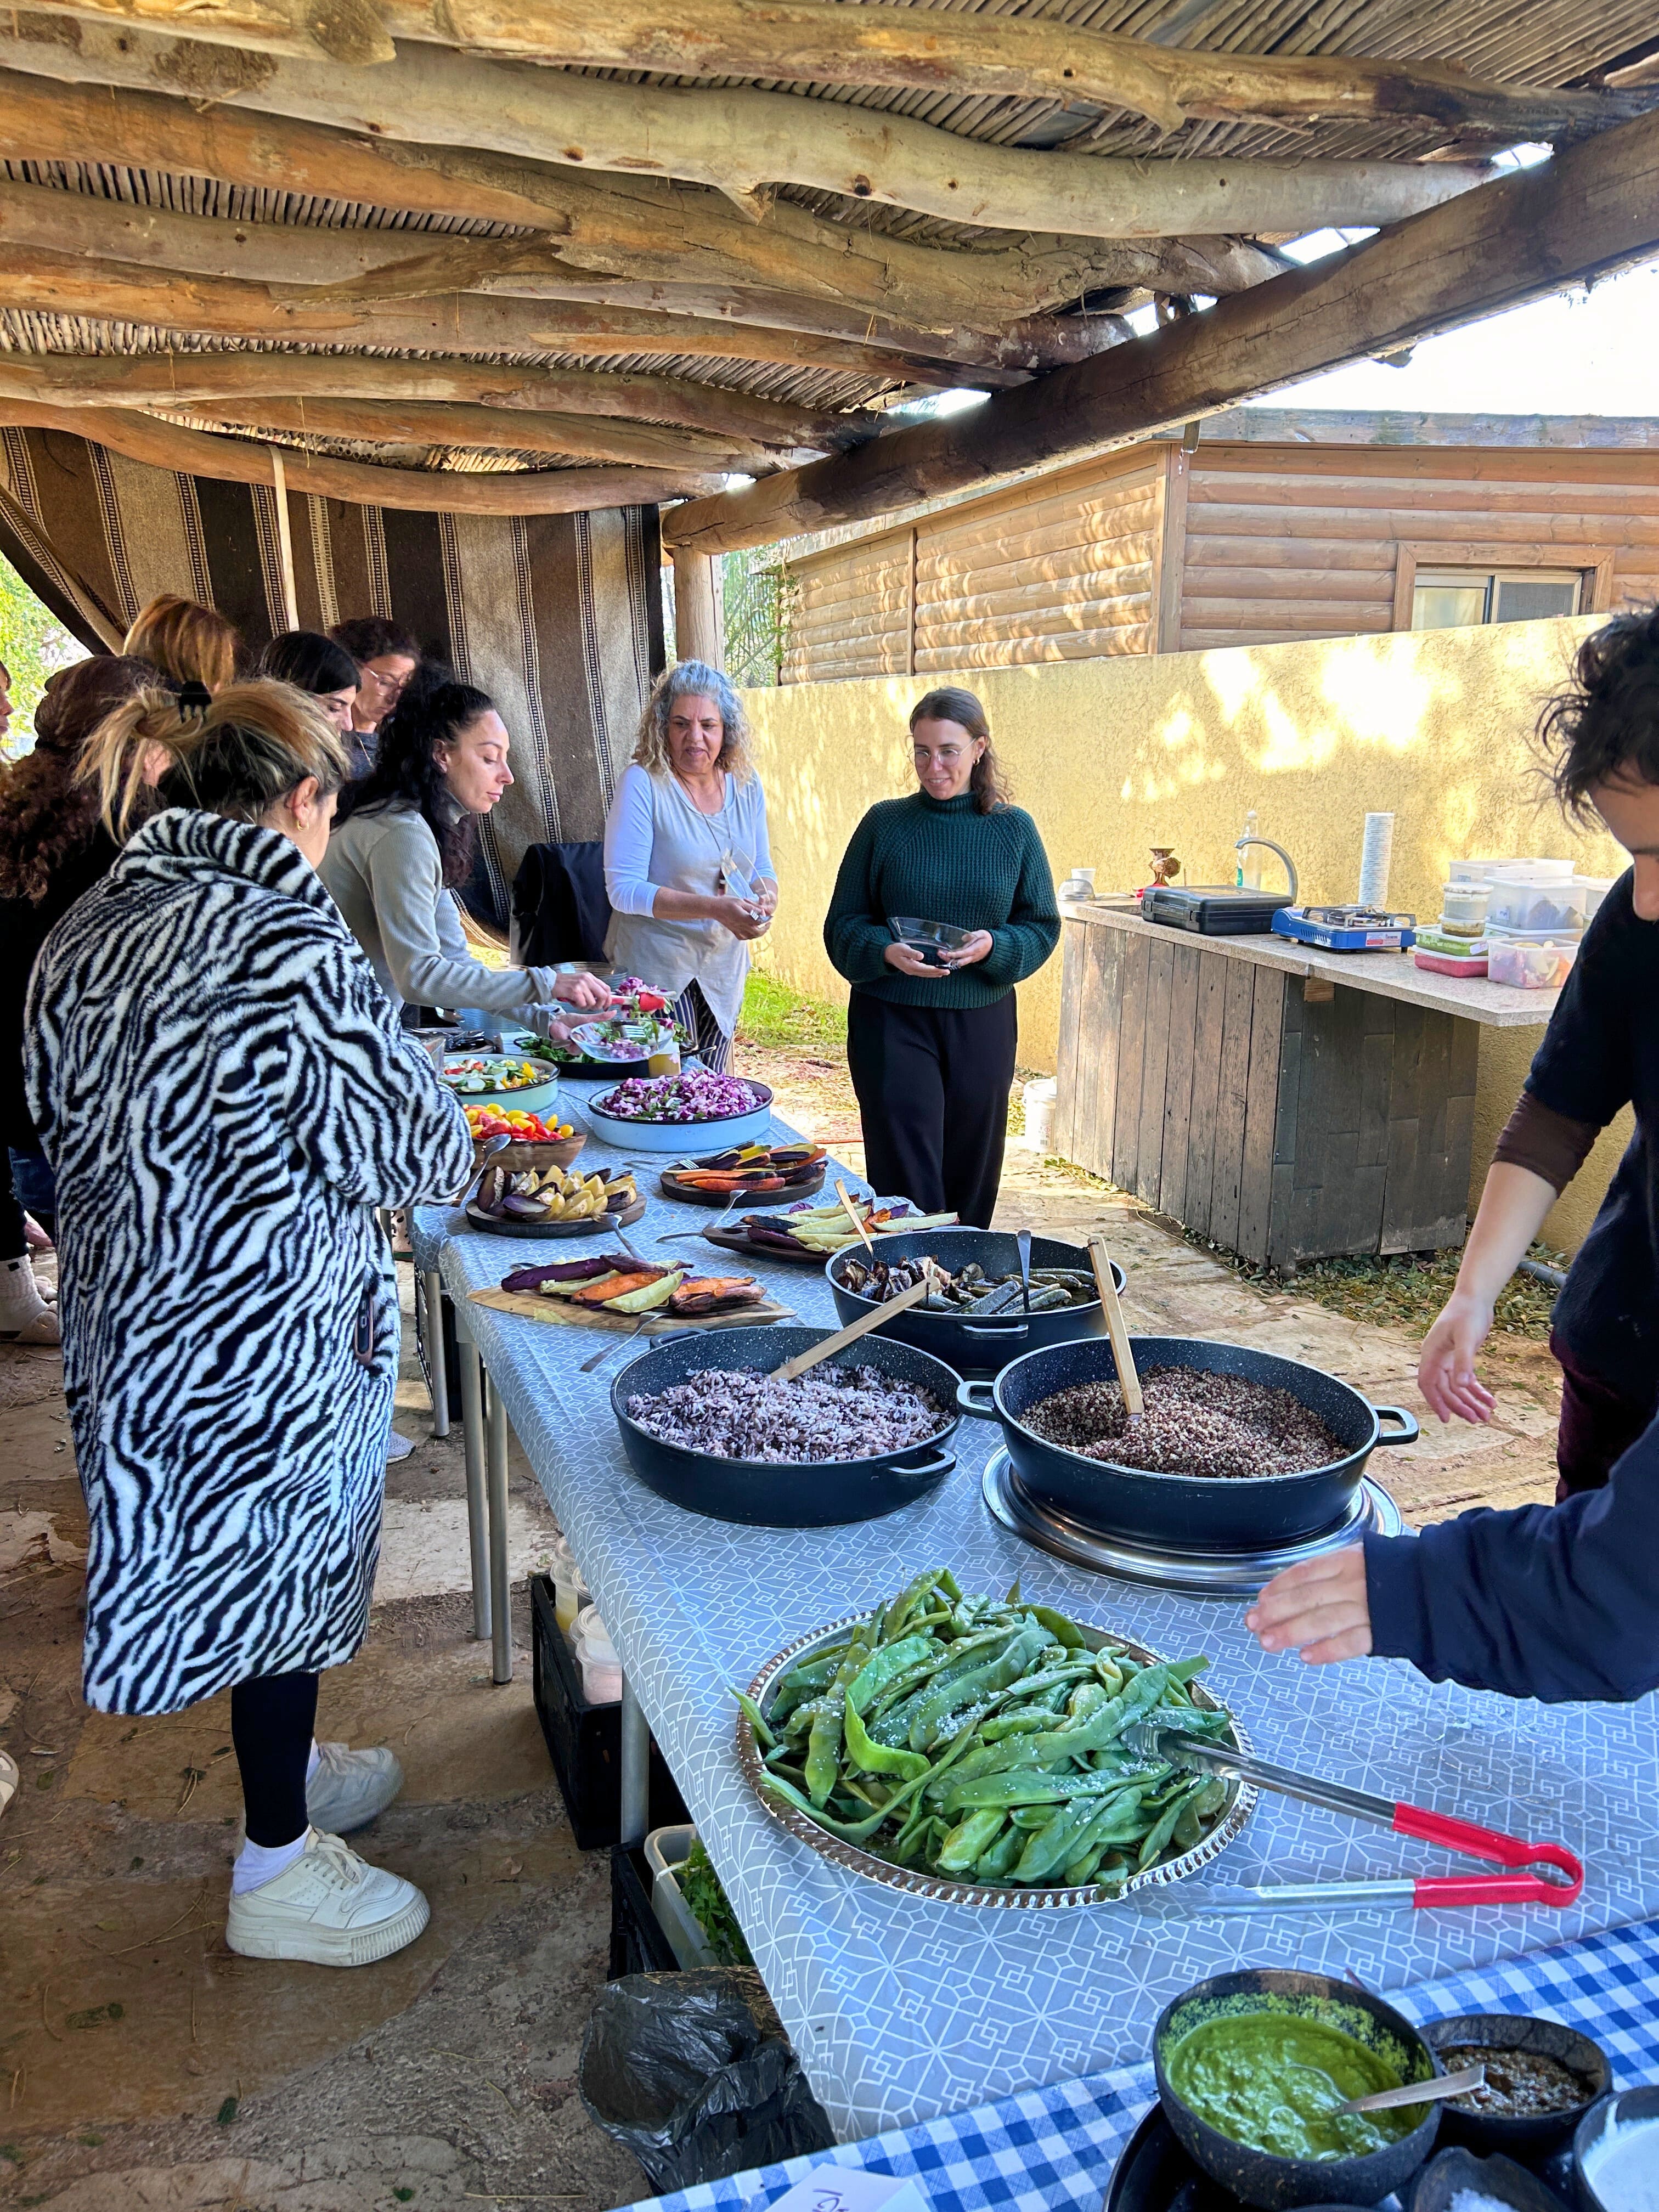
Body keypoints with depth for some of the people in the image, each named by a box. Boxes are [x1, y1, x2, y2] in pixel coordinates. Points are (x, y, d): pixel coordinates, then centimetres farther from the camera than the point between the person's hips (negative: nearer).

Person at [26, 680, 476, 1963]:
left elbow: (66, 1116, 14)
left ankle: (290, 1771, 47)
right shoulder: (288, 938, -23)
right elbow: (411, 1140, -16)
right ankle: (279, 1870, 30)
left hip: (127, 1313, 8)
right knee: (286, 1558, 11)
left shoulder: (87, 929, 2)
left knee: (253, 1555, 25)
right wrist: (450, 1145, 5)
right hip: (262, 1337, -8)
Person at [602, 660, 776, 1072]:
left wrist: (765, 897, -15)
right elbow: (624, 889, -20)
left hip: (724, 969, 5)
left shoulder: (746, 784, 1)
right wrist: (715, 908, -29)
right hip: (657, 969, -5)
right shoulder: (643, 782, -15)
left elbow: (762, 870, 10)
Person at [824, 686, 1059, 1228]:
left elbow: (1043, 926, 5)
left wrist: (992, 945, -15)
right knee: (906, 1176, -6)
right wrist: (886, 951, -18)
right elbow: (842, 925, 2)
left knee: (972, 1174, 10)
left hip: (982, 1021, 2)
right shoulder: (884, 823, 1)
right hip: (892, 1020, -1)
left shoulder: (1014, 829, 4)